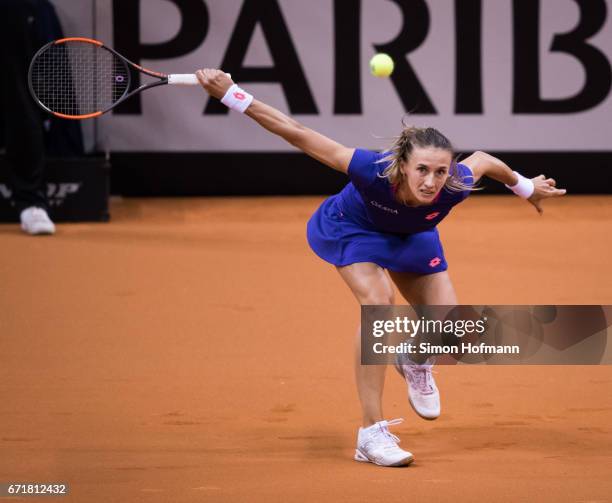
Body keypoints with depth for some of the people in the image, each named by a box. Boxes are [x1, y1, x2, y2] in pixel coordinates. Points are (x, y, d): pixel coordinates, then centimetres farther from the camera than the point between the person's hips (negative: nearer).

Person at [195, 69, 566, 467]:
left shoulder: (455, 185, -37)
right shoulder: (374, 171, -44)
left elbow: (482, 160, -11)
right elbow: (297, 134, -40)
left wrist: (525, 186, 7)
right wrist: (232, 95, -44)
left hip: (411, 235, 4)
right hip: (352, 227, -4)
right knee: (378, 300, -31)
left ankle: (416, 360, 36)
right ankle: (372, 433, -24)